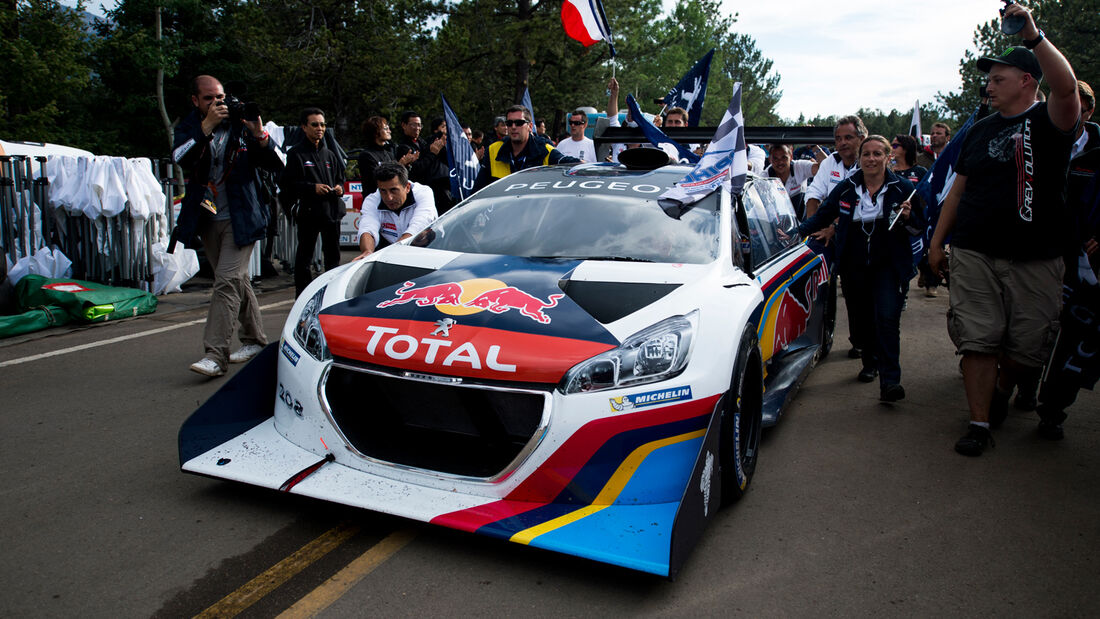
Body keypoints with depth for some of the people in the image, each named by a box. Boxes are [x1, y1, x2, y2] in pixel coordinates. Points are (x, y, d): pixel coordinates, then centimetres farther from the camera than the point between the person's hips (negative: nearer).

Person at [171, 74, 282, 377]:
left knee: (227, 281, -14)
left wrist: (260, 135, -21)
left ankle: (216, 354, -16)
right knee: (237, 281, 14)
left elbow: (279, 165, -6)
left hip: (239, 219, -4)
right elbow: (179, 158, -16)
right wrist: (206, 126, -23)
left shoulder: (240, 125, -1)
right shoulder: (189, 128, 7)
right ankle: (254, 339, 27)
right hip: (208, 219, 4)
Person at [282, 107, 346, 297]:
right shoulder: (296, 154, -1)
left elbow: (340, 178, 26)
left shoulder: (329, 155, 17)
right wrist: (312, 187, -18)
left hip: (332, 210, 5)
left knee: (333, 256, 13)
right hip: (308, 212, -5)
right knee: (304, 256, -1)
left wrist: (340, 188, 3)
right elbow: (287, 185, -6)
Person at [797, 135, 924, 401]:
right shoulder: (846, 188, 5)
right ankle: (870, 363, 33)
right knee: (861, 318, 9)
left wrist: (908, 218, -17)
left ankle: (890, 379, -16)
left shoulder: (902, 188, 1)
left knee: (887, 318, -15)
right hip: (854, 266, 3)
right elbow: (823, 215, 12)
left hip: (887, 265, -2)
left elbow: (920, 228, 5)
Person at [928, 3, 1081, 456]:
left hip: (1036, 260, -2)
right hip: (974, 253, 3)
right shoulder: (980, 131, 15)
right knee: (978, 341, -4)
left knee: (1028, 350, 3)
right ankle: (979, 423, 3)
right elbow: (958, 190, 17)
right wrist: (937, 242, 13)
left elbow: (1066, 87, -24)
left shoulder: (1049, 121, 1)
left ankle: (1001, 391, 32)